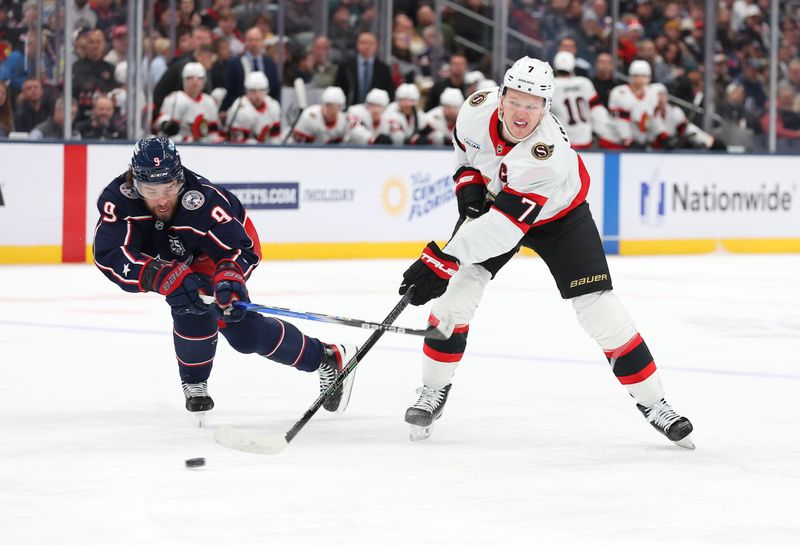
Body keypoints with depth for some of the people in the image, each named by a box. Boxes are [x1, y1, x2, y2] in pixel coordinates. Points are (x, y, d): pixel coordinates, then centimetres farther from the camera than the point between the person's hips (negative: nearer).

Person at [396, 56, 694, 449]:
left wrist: (442, 259, -51)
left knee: (598, 305, -11)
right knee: (460, 286, -14)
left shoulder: (548, 154, -43)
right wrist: (469, 183, -13)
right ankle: (434, 391, 0)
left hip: (558, 215, -4)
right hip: (492, 197, 4)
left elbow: (506, 223, -47)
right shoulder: (479, 108, -26)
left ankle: (652, 403, 2)